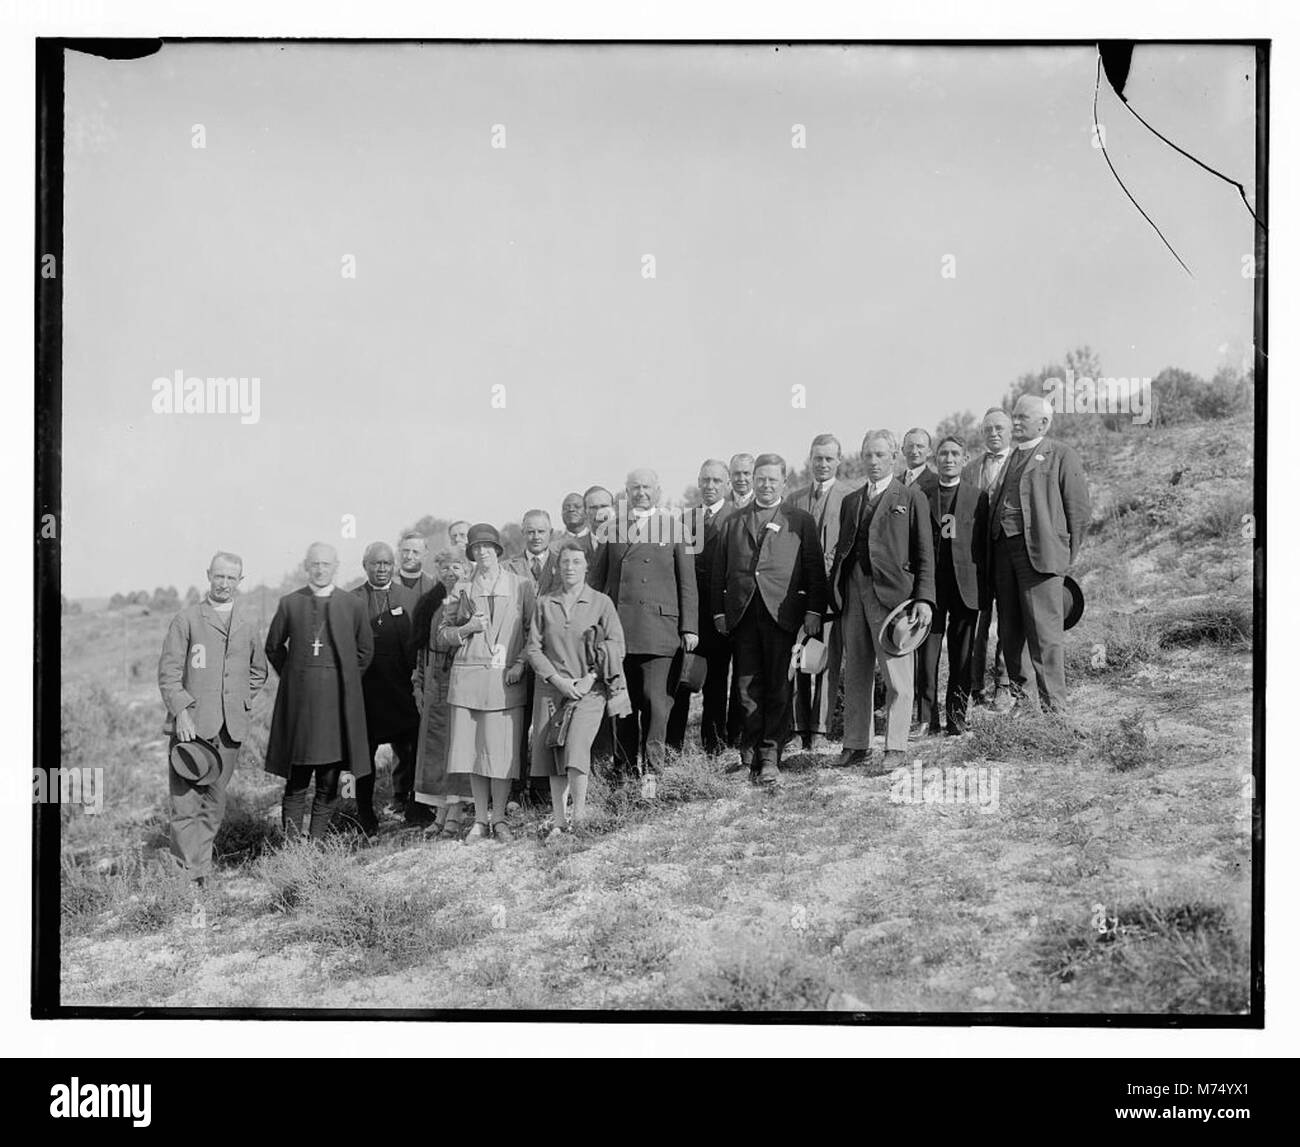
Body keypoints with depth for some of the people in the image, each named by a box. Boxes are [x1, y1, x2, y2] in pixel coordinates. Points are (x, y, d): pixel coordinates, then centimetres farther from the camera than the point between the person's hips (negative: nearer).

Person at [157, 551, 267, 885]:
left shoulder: (248, 622, 12)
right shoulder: (186, 619, 1)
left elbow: (258, 671, 25)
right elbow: (168, 672, -3)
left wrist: (242, 702, 13)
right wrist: (181, 712, -13)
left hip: (231, 726, 3)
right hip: (191, 723, -3)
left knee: (214, 802, 7)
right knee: (185, 802, -8)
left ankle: (201, 866, 17)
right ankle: (190, 873, -6)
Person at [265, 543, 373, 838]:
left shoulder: (351, 605, 6)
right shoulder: (289, 603, 5)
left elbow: (365, 650, 15)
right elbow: (273, 646, 15)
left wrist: (345, 680, 10)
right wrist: (292, 676, 10)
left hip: (337, 700, 1)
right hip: (298, 700, 0)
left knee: (330, 779, 3)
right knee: (296, 780, 1)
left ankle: (319, 841, 10)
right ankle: (292, 842, 5)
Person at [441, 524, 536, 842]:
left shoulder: (522, 586, 7)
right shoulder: (462, 589, 12)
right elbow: (443, 631, 14)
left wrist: (520, 663, -5)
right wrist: (467, 629, -5)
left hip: (506, 678, -2)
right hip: (468, 676, 2)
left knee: (503, 750, -4)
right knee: (473, 749, 2)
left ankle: (499, 818, 7)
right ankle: (480, 819, 11)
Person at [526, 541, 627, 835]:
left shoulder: (601, 602, 3)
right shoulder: (544, 603, 8)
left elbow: (616, 646, 0)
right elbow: (534, 648, 5)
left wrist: (590, 679, -9)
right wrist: (557, 679, -7)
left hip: (589, 689, -3)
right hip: (551, 688, 3)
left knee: (576, 749, -19)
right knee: (553, 753, 1)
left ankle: (579, 816, -7)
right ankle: (559, 821, 9)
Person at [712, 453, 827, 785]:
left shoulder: (800, 521, 10)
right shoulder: (733, 522, 18)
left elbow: (815, 569, 4)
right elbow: (719, 571, 15)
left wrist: (814, 611, -5)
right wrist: (719, 611, 6)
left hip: (781, 612, -2)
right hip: (742, 614, 2)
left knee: (777, 686, -2)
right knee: (749, 686, 2)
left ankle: (770, 755, 0)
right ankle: (751, 751, 8)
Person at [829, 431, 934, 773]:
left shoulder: (911, 498, 5)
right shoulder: (851, 501, 19)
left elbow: (924, 553, 1)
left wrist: (924, 598, -8)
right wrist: (834, 591, 9)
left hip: (892, 592, -5)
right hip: (853, 593, 5)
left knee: (896, 675, -4)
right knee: (855, 674, 7)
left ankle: (895, 749, -2)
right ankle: (856, 745, 14)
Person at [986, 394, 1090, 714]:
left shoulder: (1061, 455, 3)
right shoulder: (1008, 458, 22)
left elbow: (1078, 509, 0)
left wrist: (1067, 557, -3)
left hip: (1039, 550, -6)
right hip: (1002, 549, 7)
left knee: (1044, 633, -9)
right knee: (1009, 633, 8)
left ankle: (1053, 707, -7)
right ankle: (1021, 699, 16)